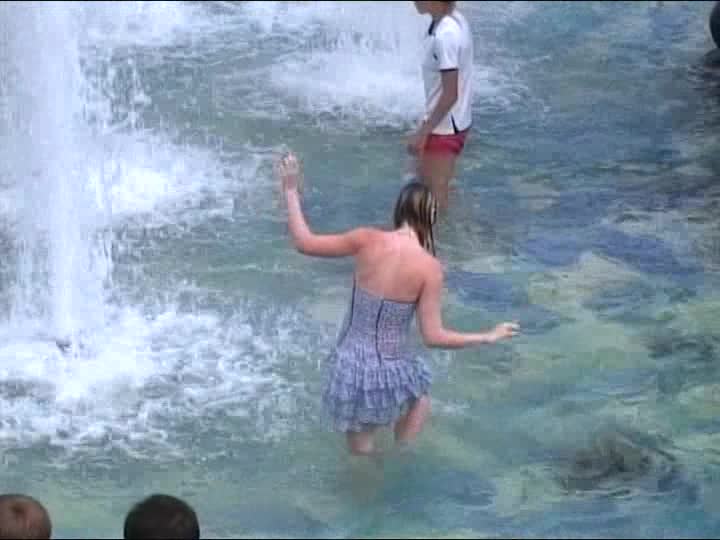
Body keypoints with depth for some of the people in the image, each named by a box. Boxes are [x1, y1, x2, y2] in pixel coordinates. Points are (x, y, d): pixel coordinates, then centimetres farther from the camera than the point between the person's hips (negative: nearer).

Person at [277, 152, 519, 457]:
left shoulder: (368, 240, -11)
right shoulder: (430, 268, -14)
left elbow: (304, 243, -2)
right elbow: (434, 337, -13)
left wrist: (290, 191, 9)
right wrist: (489, 337, -1)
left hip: (350, 366, 2)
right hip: (390, 371, -2)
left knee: (362, 456, 22)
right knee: (420, 394, 36)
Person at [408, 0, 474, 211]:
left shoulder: (445, 35, -29)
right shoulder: (454, 20, -1)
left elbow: (450, 95, -25)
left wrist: (423, 132, -19)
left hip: (445, 127, -9)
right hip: (450, 121, 9)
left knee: (434, 194, 6)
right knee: (425, 181, 26)